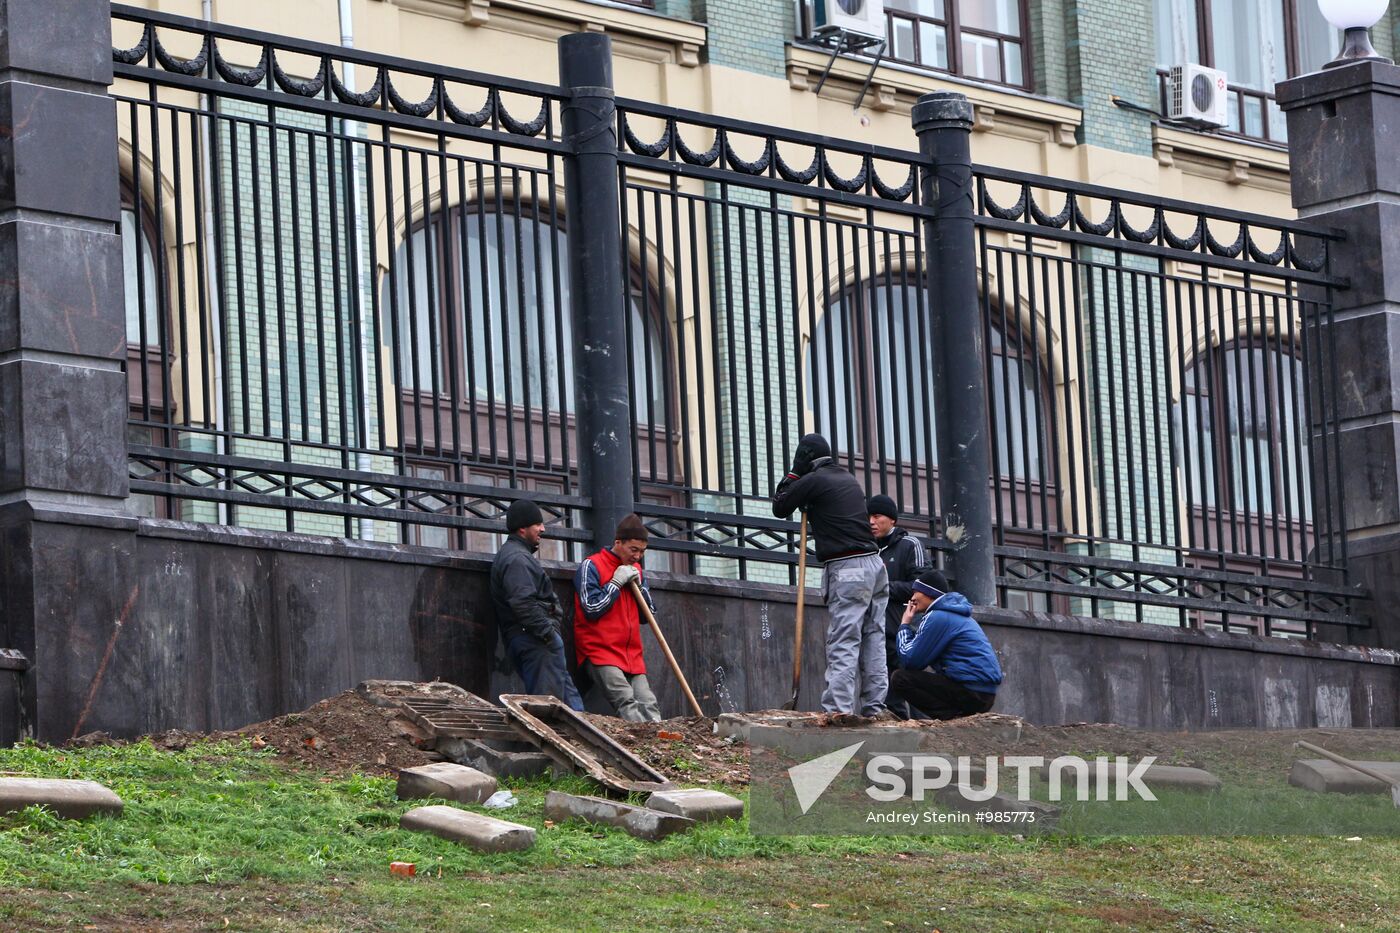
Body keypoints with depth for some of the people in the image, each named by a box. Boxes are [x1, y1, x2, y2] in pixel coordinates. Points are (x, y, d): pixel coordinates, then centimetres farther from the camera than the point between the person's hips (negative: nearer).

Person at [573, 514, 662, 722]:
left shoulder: (634, 569, 17)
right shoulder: (591, 567, -3)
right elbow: (591, 608, -13)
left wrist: (638, 584, 2)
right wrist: (616, 583, -10)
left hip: (632, 656, 7)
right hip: (601, 653, -7)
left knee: (648, 705, -9)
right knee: (626, 702, -26)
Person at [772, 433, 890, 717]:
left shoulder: (813, 481, -4)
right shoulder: (848, 479, 19)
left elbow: (779, 507, 6)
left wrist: (793, 474, 18)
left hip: (847, 569, -8)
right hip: (874, 565, 8)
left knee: (843, 643, -12)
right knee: (873, 641, 8)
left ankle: (837, 709, -19)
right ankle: (875, 707, 6)